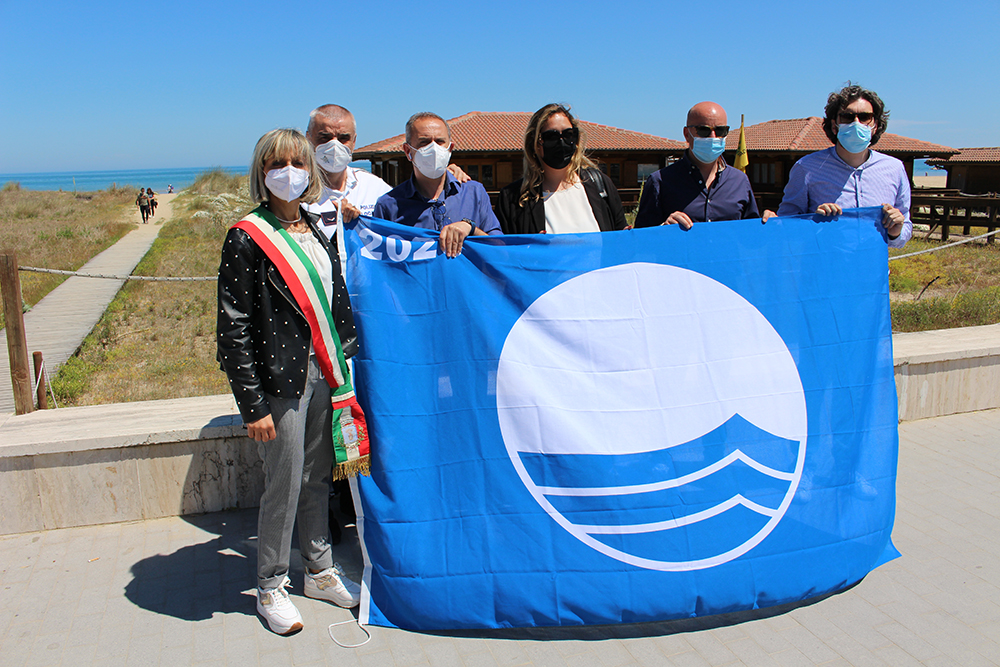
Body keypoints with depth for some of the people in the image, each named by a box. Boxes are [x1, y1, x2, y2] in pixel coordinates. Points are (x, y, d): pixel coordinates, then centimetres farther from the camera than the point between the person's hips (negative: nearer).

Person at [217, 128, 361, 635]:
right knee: (284, 486, 4)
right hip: (282, 380, -6)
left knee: (318, 477, 16)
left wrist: (343, 363, 12)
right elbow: (234, 328, -12)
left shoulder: (316, 228, 11)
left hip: (324, 373, 6)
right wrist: (252, 404, -15)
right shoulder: (247, 238, -9)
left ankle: (319, 570, 33)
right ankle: (270, 587, 23)